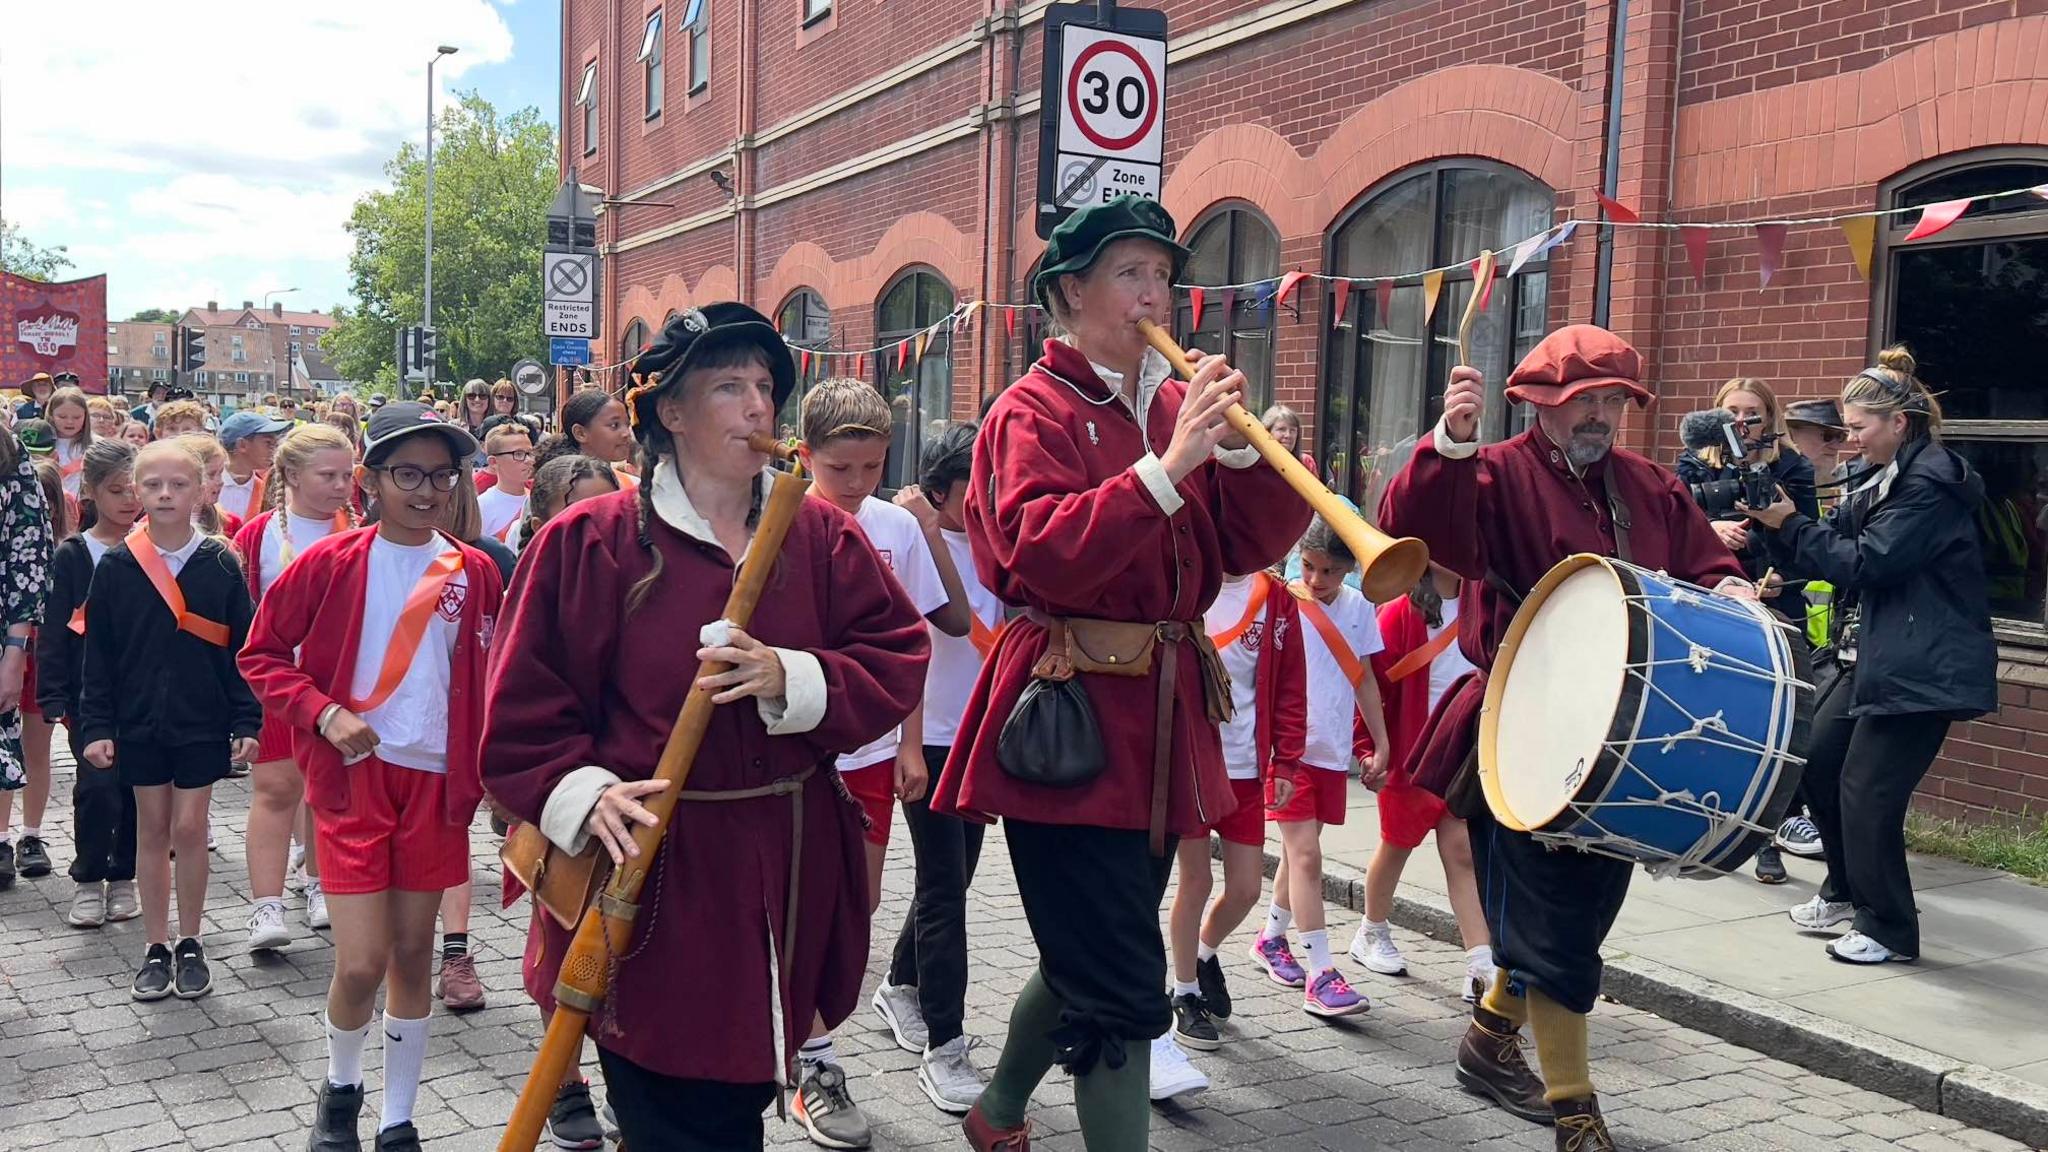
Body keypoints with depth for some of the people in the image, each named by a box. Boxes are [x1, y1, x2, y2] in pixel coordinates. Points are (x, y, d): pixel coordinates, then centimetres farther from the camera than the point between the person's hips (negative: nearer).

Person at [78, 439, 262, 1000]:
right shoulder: (116, 567, -2)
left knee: (189, 828, 3)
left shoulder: (220, 564, -4)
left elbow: (244, 648, -2)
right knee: (152, 829, 9)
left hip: (203, 721, -1)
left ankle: (190, 946, 16)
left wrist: (247, 721, -6)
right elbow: (98, 655, 2)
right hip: (138, 722, 2)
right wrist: (96, 726, -3)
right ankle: (157, 949, 19)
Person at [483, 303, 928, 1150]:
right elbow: (523, 714, -4)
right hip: (650, 881, -3)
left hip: (786, 876, 4)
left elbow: (899, 661, 0)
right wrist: (585, 795, -18)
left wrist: (793, 680, -15)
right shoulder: (590, 542, -6)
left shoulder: (821, 538, 5)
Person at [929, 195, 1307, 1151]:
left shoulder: (1179, 407, 11)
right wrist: (1168, 468, -27)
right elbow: (1044, 557, -22)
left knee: (1087, 959, 20)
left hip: (1161, 715, 7)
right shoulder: (1035, 411, -7)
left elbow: (1253, 545, 3)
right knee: (1123, 993, -7)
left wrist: (1238, 444, -12)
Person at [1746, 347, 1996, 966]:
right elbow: (1828, 551, 13)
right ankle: (1846, 889, 29)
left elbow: (1866, 563, -20)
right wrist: (1776, 521, -2)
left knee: (1867, 791, -8)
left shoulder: (1931, 485, -15)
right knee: (1817, 761, 11)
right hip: (1871, 652, 10)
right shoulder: (1884, 481, 14)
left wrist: (1790, 524, -16)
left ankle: (1887, 927, 7)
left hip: (1922, 666, -10)